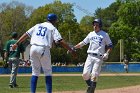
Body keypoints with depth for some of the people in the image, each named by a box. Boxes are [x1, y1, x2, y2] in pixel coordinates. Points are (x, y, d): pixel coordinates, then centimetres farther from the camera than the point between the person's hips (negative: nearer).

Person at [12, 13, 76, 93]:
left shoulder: (37, 26, 21)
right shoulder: (52, 28, 6)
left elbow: (26, 34, 15)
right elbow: (60, 41, -6)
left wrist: (17, 43, 16)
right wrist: (71, 50, -6)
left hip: (33, 48, 5)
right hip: (43, 49, -5)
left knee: (35, 72, 11)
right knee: (48, 72, 5)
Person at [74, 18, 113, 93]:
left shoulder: (104, 34, 4)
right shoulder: (91, 34, 15)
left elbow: (110, 46, 4)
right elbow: (83, 43, 15)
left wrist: (106, 53, -13)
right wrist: (73, 48, 6)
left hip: (99, 57, -4)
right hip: (90, 56, 4)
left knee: (94, 76, -9)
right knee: (85, 74, -4)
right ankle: (90, 86, 19)